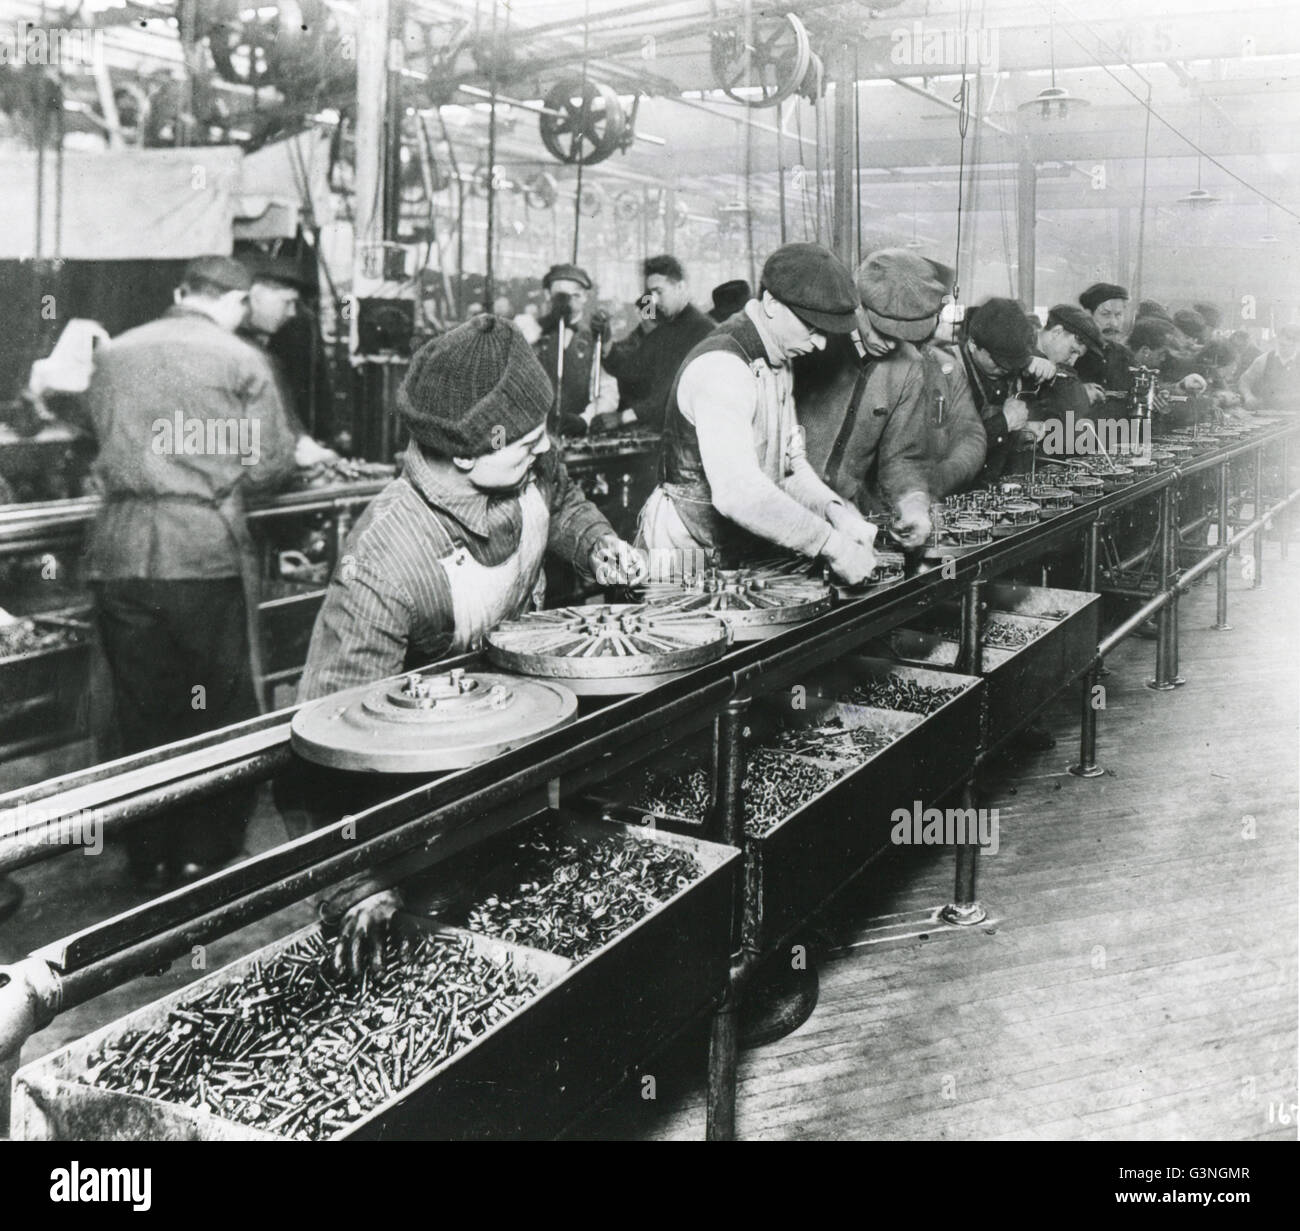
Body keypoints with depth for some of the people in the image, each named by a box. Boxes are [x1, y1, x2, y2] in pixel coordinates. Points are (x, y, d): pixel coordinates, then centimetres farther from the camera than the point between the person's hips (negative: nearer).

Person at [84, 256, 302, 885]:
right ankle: (207, 856, 14)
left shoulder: (113, 355, 11)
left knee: (141, 715, 12)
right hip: (205, 550, -4)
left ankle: (150, 859, 22)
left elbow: (107, 442, 20)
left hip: (120, 551, 4)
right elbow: (270, 466, -1)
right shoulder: (241, 361, -1)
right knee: (220, 714, 8)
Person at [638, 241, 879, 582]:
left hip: (743, 554, 8)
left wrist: (835, 511, -5)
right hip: (688, 555, -8)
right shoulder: (721, 366, -20)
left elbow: (791, 464, 13)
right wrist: (831, 544, -27)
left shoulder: (777, 362, 11)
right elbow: (738, 492, -30)